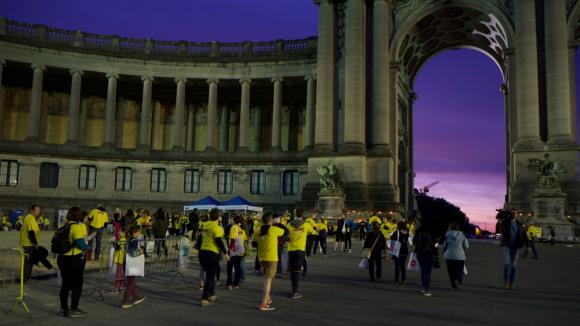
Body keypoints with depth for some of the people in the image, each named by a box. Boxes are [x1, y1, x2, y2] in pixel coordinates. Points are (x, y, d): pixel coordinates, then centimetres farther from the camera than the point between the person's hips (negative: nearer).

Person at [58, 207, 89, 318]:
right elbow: (79, 241, -28)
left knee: (65, 284, 17)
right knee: (77, 285, 5)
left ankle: (64, 309, 26)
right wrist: (86, 247, -9)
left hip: (62, 258, 7)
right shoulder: (79, 226, -15)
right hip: (75, 259, -7)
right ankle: (73, 310, 9)